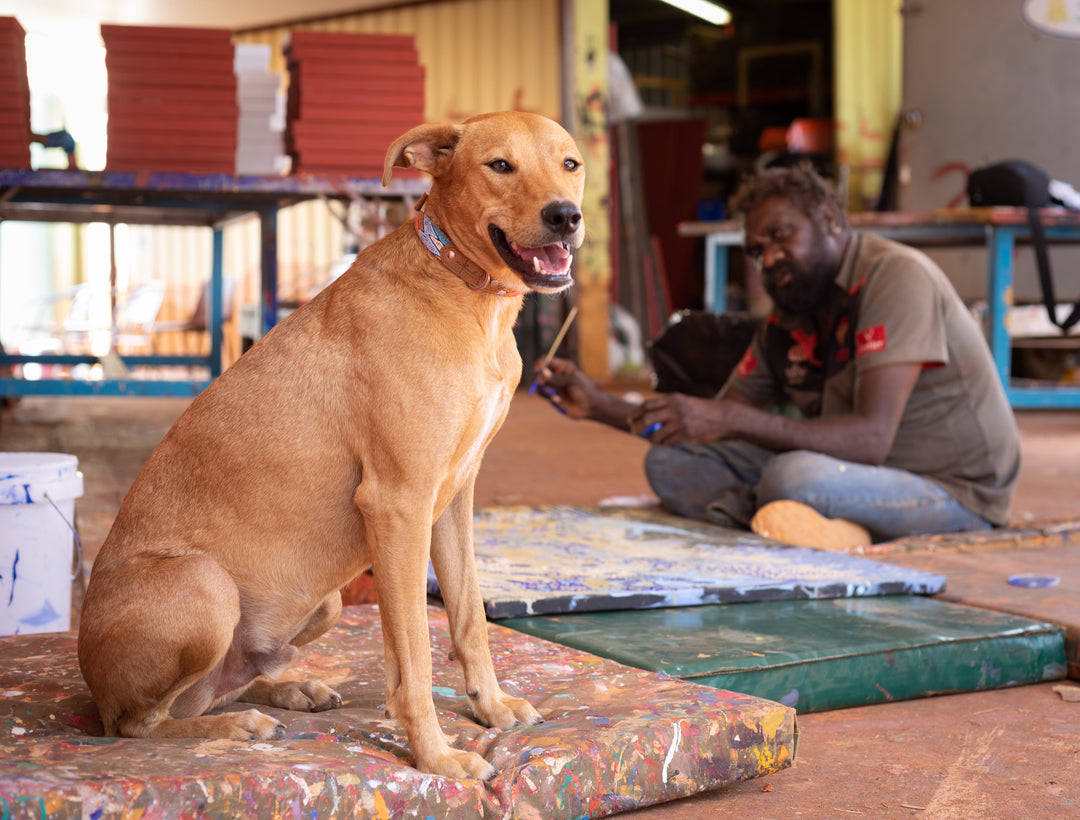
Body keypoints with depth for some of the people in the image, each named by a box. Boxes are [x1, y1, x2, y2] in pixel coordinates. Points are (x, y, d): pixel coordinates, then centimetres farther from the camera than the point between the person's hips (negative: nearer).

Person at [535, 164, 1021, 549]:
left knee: (793, 477, -39)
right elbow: (713, 425, 12)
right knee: (671, 461, -2)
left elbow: (871, 437, -29)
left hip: (953, 493, -9)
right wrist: (601, 407, 0)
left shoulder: (896, 276, -18)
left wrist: (731, 420, -35)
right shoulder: (787, 318, 8)